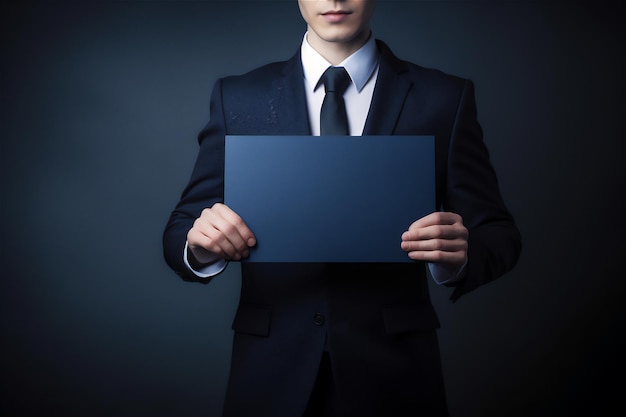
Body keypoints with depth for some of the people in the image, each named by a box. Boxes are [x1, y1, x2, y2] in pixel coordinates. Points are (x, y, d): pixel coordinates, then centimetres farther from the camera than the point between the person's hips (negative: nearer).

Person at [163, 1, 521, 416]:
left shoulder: (446, 98, -2)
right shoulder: (236, 97, 1)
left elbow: (499, 236, -1)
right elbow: (181, 230, 2)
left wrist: (461, 256, -23)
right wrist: (199, 245, -21)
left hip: (393, 371, 0)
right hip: (271, 376, 1)